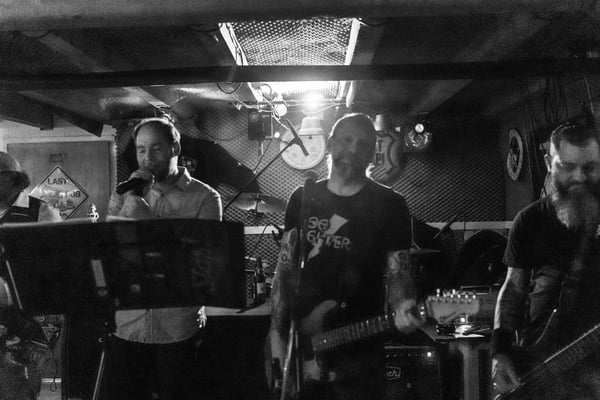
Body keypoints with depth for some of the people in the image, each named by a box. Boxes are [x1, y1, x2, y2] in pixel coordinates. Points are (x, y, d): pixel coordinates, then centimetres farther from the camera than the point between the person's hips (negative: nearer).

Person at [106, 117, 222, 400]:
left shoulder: (204, 198, -3)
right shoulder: (125, 194, 9)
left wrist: (149, 219, -17)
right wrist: (129, 202, -11)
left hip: (178, 331, -3)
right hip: (127, 327, 3)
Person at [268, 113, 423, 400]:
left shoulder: (388, 205, -2)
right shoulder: (302, 198, 7)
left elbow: (397, 272, -4)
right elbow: (285, 269, 8)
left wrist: (402, 306, -26)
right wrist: (277, 333, 3)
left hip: (358, 352, -3)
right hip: (302, 346, 3)